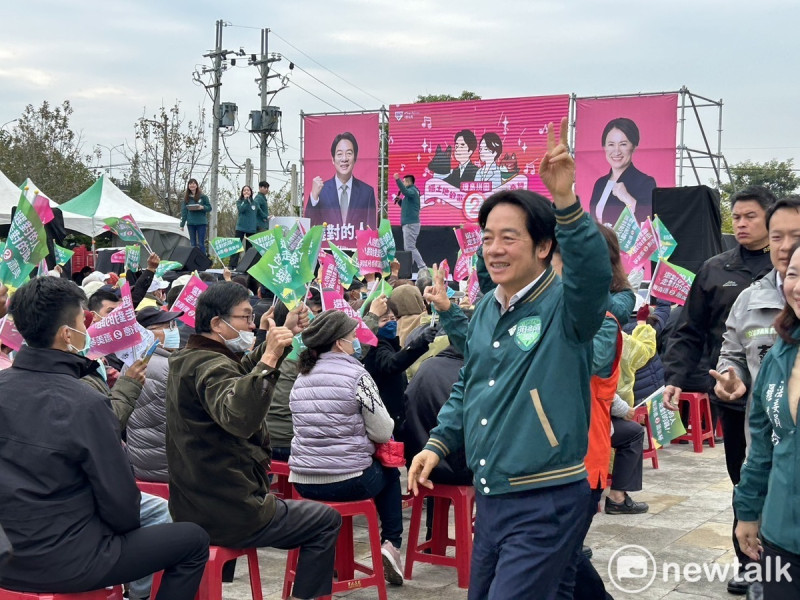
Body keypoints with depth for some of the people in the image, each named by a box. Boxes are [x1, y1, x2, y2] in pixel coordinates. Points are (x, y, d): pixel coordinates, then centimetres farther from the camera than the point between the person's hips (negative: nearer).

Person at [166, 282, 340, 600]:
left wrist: (285, 334, 15)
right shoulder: (209, 366, -21)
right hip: (228, 515, -10)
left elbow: (240, 373, 27)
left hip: (193, 508, 10)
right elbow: (238, 419, -41)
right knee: (327, 520, 6)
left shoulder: (187, 359, 9)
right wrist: (269, 358, -48)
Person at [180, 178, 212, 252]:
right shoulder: (186, 197, 7)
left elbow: (209, 208, 4)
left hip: (201, 223, -3)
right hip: (190, 223, 3)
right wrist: (182, 224, 4)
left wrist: (202, 207, -17)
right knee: (193, 244, 6)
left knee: (201, 244, -3)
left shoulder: (203, 196, 0)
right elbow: (184, 211, 7)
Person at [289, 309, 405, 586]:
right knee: (390, 471, 26)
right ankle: (391, 543, 17)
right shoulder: (356, 375, -10)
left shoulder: (301, 378, 8)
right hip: (348, 482, -5)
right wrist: (364, 433, 13)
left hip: (302, 482, 5)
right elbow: (383, 432, -9)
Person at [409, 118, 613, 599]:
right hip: (490, 498, 8)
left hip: (547, 506, -8)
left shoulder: (566, 303, -12)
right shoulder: (488, 308, 9)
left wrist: (565, 199, -47)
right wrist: (439, 443, 14)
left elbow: (593, 270, -36)